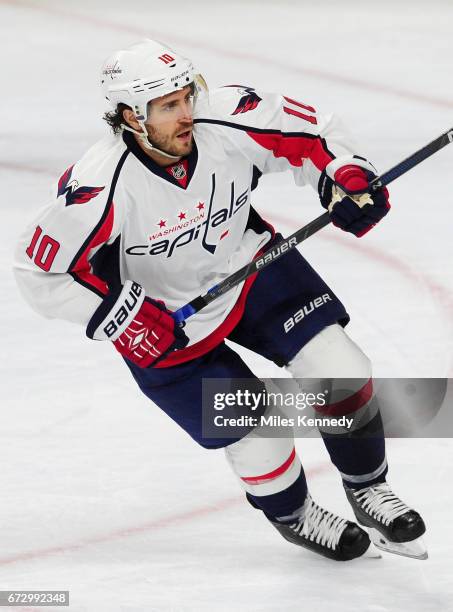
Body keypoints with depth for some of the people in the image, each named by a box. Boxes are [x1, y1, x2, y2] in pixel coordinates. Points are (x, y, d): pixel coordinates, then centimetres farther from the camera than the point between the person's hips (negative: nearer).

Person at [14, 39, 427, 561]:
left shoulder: (230, 120, -23)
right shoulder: (100, 189, -32)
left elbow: (312, 133, -6)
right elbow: (41, 269, -23)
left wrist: (346, 176, -23)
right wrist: (127, 319, -25)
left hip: (249, 266, 4)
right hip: (164, 326, -4)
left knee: (339, 370, -7)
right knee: (260, 439, -5)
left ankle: (367, 488, 19)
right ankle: (293, 516, 29)